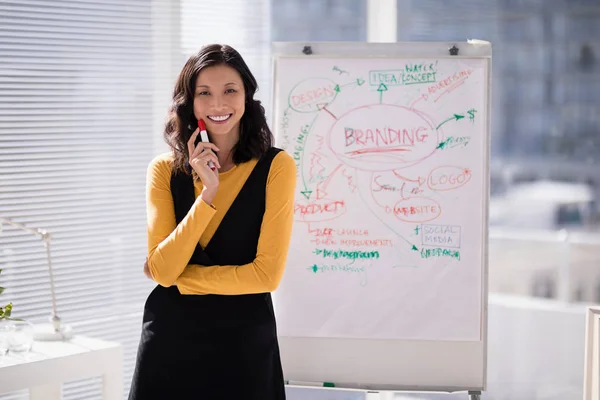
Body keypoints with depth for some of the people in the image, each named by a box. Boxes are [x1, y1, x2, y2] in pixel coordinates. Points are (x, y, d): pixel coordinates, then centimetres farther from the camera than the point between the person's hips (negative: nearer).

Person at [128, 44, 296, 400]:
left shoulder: (276, 166, -6)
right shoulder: (165, 170, 1)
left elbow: (267, 273, -12)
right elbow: (162, 270, -9)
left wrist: (178, 277, -7)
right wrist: (208, 193, -16)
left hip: (244, 340, -2)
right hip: (170, 337, 2)